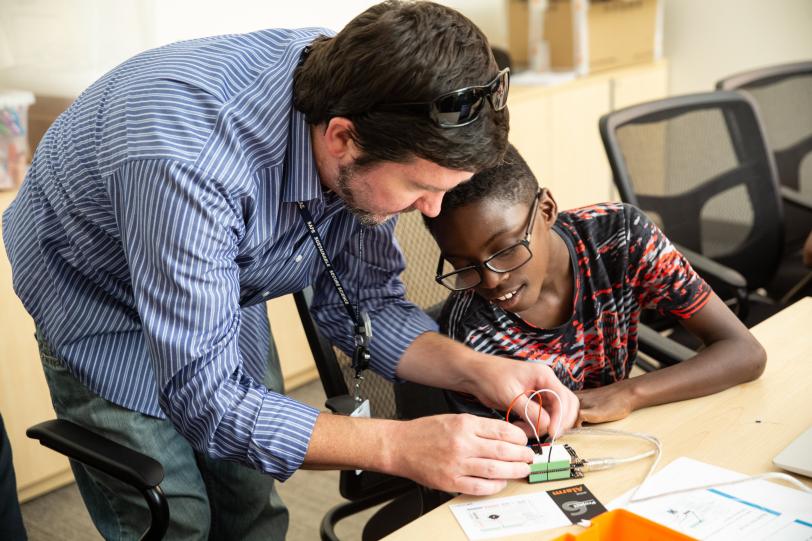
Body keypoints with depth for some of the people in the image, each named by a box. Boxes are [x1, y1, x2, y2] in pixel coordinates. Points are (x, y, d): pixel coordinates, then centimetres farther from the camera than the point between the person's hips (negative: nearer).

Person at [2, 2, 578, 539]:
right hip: (104, 310, -5)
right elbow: (206, 397, -37)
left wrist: (477, 370, -25)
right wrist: (399, 446, -41)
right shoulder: (189, 162, -43)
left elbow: (362, 300, -11)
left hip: (226, 297, 5)